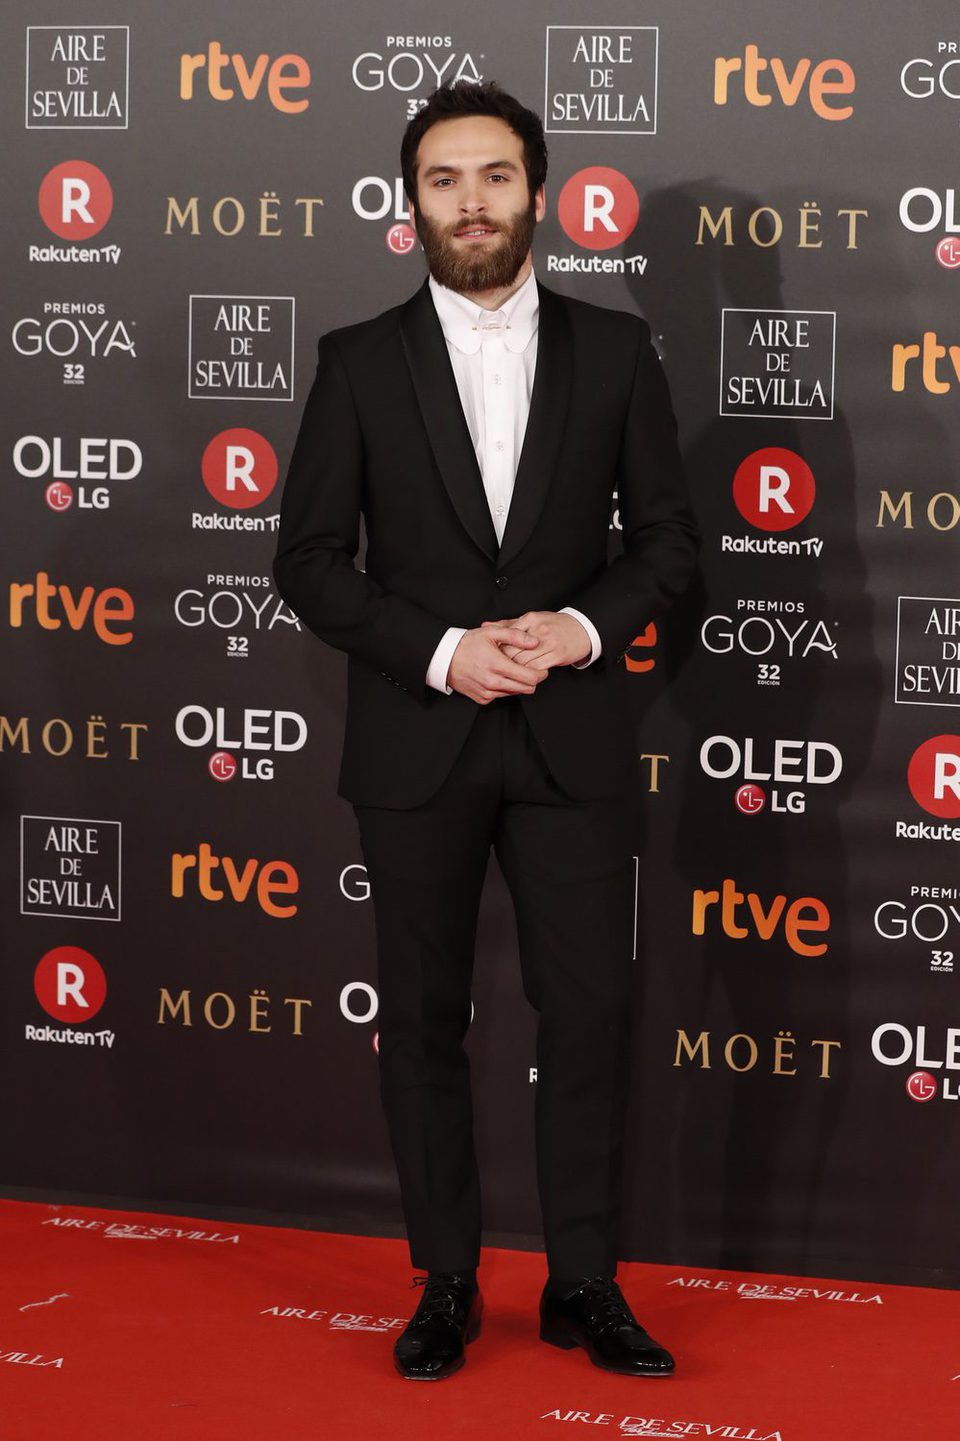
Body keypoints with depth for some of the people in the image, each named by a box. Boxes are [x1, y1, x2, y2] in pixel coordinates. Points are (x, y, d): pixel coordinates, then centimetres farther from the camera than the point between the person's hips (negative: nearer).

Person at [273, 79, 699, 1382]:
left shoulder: (614, 351, 4)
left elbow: (667, 533, 6)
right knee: (423, 1020, 7)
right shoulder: (360, 363, 2)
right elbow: (310, 562, 0)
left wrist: (585, 627, -12)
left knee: (590, 1012, 1)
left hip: (573, 737, 0)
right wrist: (442, 652, -13)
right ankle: (446, 1286, 18)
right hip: (416, 740, 0)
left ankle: (584, 1285, 15)